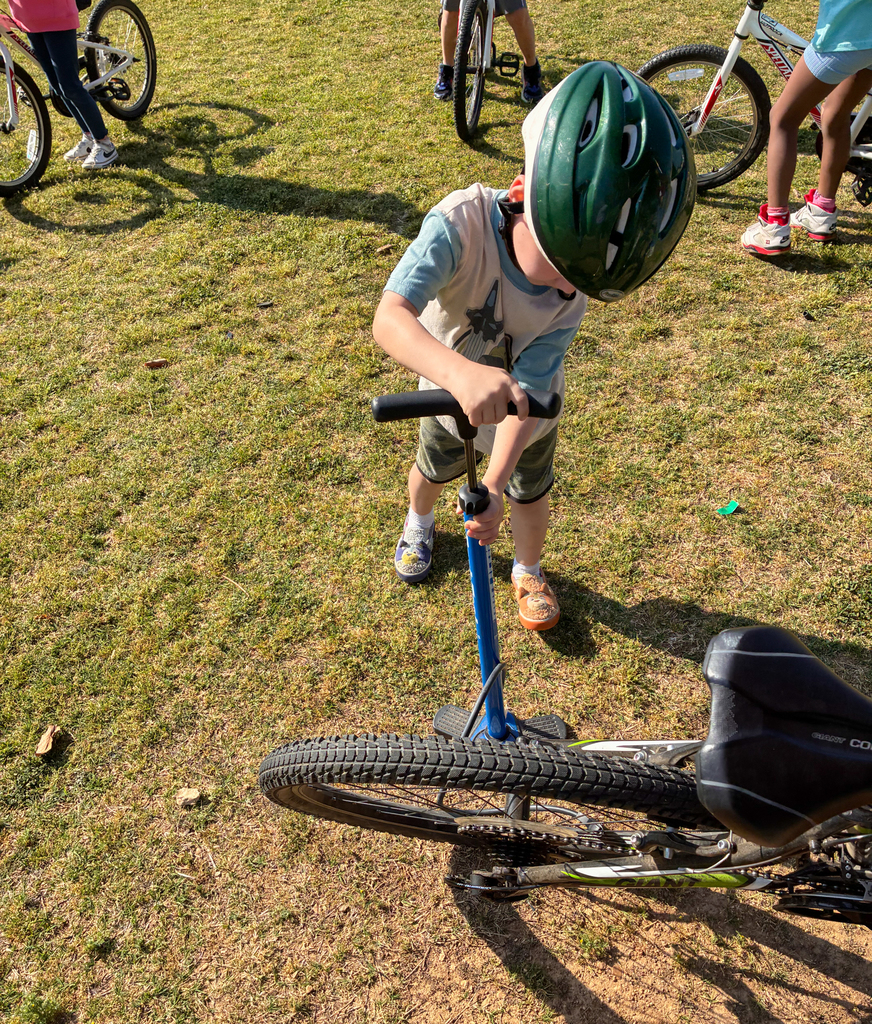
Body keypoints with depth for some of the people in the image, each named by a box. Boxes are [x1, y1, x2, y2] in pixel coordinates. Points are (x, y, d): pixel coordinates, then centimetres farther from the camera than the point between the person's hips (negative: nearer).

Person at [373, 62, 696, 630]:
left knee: (530, 494, 18)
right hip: (452, 393, 0)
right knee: (433, 468, 26)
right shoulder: (461, 224, -41)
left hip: (527, 412, 1)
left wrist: (495, 484, -45)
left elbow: (525, 392, -33)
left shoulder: (571, 297, -32)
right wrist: (460, 371, -72)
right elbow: (390, 317, -54)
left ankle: (530, 570, 51)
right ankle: (419, 523, 64)